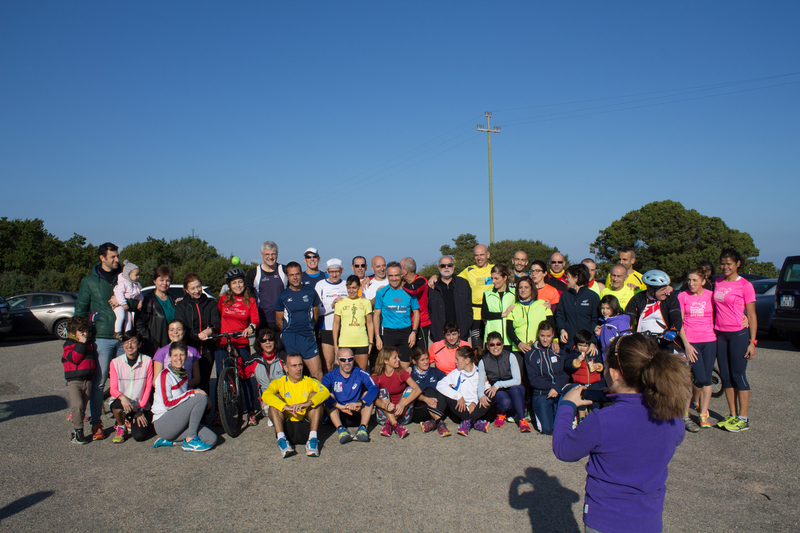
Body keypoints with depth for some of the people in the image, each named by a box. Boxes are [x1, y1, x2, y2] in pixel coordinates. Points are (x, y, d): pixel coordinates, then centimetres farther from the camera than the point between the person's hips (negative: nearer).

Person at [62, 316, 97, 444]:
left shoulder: (90, 344, 15)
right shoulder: (68, 344, -3)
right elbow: (74, 359, -18)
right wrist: (81, 344, -17)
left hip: (87, 380, 6)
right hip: (74, 381, -5)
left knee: (83, 407, 8)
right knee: (77, 405, -20)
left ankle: (75, 432, 19)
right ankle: (78, 431, -6)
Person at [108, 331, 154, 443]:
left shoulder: (147, 361, -5)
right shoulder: (115, 362, -4)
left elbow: (148, 387, -2)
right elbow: (113, 389, -8)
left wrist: (140, 409, -9)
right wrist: (122, 397, -31)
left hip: (141, 405, 0)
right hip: (122, 401, 0)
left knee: (139, 436, -17)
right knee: (118, 404, -37)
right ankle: (121, 427, -1)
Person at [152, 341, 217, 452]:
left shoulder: (183, 374, 12)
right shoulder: (165, 375, -11)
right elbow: (167, 403, -19)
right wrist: (192, 393, -22)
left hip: (178, 420, 8)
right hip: (163, 424, -8)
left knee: (211, 439, -10)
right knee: (201, 398, -23)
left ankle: (168, 441, 3)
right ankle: (190, 440, -16)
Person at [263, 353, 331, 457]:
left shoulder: (310, 382, 6)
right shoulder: (279, 383, 5)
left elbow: (326, 392, -16)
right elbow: (266, 395, -18)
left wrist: (308, 403, -35)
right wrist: (285, 406, -34)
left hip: (306, 427, 0)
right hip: (287, 428, 0)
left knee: (314, 395, -15)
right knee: (276, 397, -15)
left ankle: (313, 438, -26)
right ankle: (281, 439, -28)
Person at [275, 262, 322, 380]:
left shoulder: (311, 292, 6)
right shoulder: (282, 296, 3)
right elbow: (279, 320, 9)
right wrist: (289, 333, 10)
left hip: (308, 337, 1)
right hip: (289, 338, -1)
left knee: (317, 375, -4)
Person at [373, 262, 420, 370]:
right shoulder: (382, 293, 1)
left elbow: (416, 312, 10)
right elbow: (376, 315, 3)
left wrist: (414, 332, -2)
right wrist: (377, 336, -4)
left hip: (406, 332, 1)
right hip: (388, 332, -1)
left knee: (405, 367, 4)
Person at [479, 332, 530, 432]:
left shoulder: (510, 357, -8)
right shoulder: (483, 362, -4)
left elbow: (517, 380, -13)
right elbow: (480, 383, -4)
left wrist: (498, 384, -23)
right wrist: (481, 395, -26)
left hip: (512, 388, 0)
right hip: (497, 393, 1)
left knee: (515, 389, -37)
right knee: (506, 402, -34)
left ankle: (522, 419, -26)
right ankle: (501, 414, 2)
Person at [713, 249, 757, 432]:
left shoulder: (745, 285, -7)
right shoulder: (718, 283, 9)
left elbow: (751, 315, -5)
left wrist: (752, 341, -9)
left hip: (739, 334, -5)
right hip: (720, 334, 5)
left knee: (738, 376, -2)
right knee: (725, 376, 8)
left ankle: (743, 418, 8)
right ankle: (732, 415, 19)